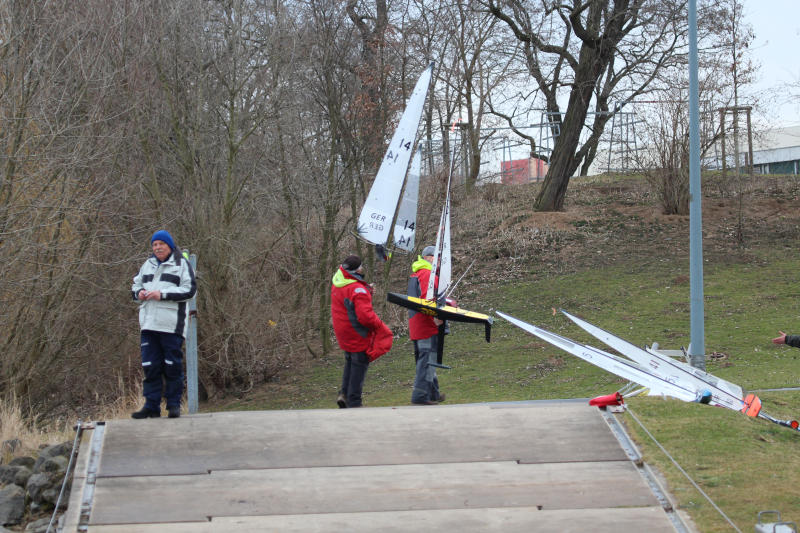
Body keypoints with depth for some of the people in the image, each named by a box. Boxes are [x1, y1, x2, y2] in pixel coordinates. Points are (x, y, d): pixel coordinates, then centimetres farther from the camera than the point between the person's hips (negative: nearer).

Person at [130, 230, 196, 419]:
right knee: (150, 366, 4)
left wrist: (163, 294, -16)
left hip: (171, 325, -5)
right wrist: (139, 293, 2)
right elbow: (136, 283, 26)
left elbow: (189, 289, -9)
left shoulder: (182, 264, 1)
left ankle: (174, 405, 5)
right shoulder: (148, 265, 19)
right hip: (149, 324, 5)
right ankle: (151, 406, 7)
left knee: (172, 366, -3)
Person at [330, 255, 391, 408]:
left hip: (343, 334, 8)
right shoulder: (358, 290, -28)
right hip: (358, 336, -8)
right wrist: (379, 325, -14)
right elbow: (365, 316, -31)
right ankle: (354, 402, 10)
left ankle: (344, 393, 22)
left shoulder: (336, 282, -3)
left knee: (350, 361, 26)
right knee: (359, 366, 5)